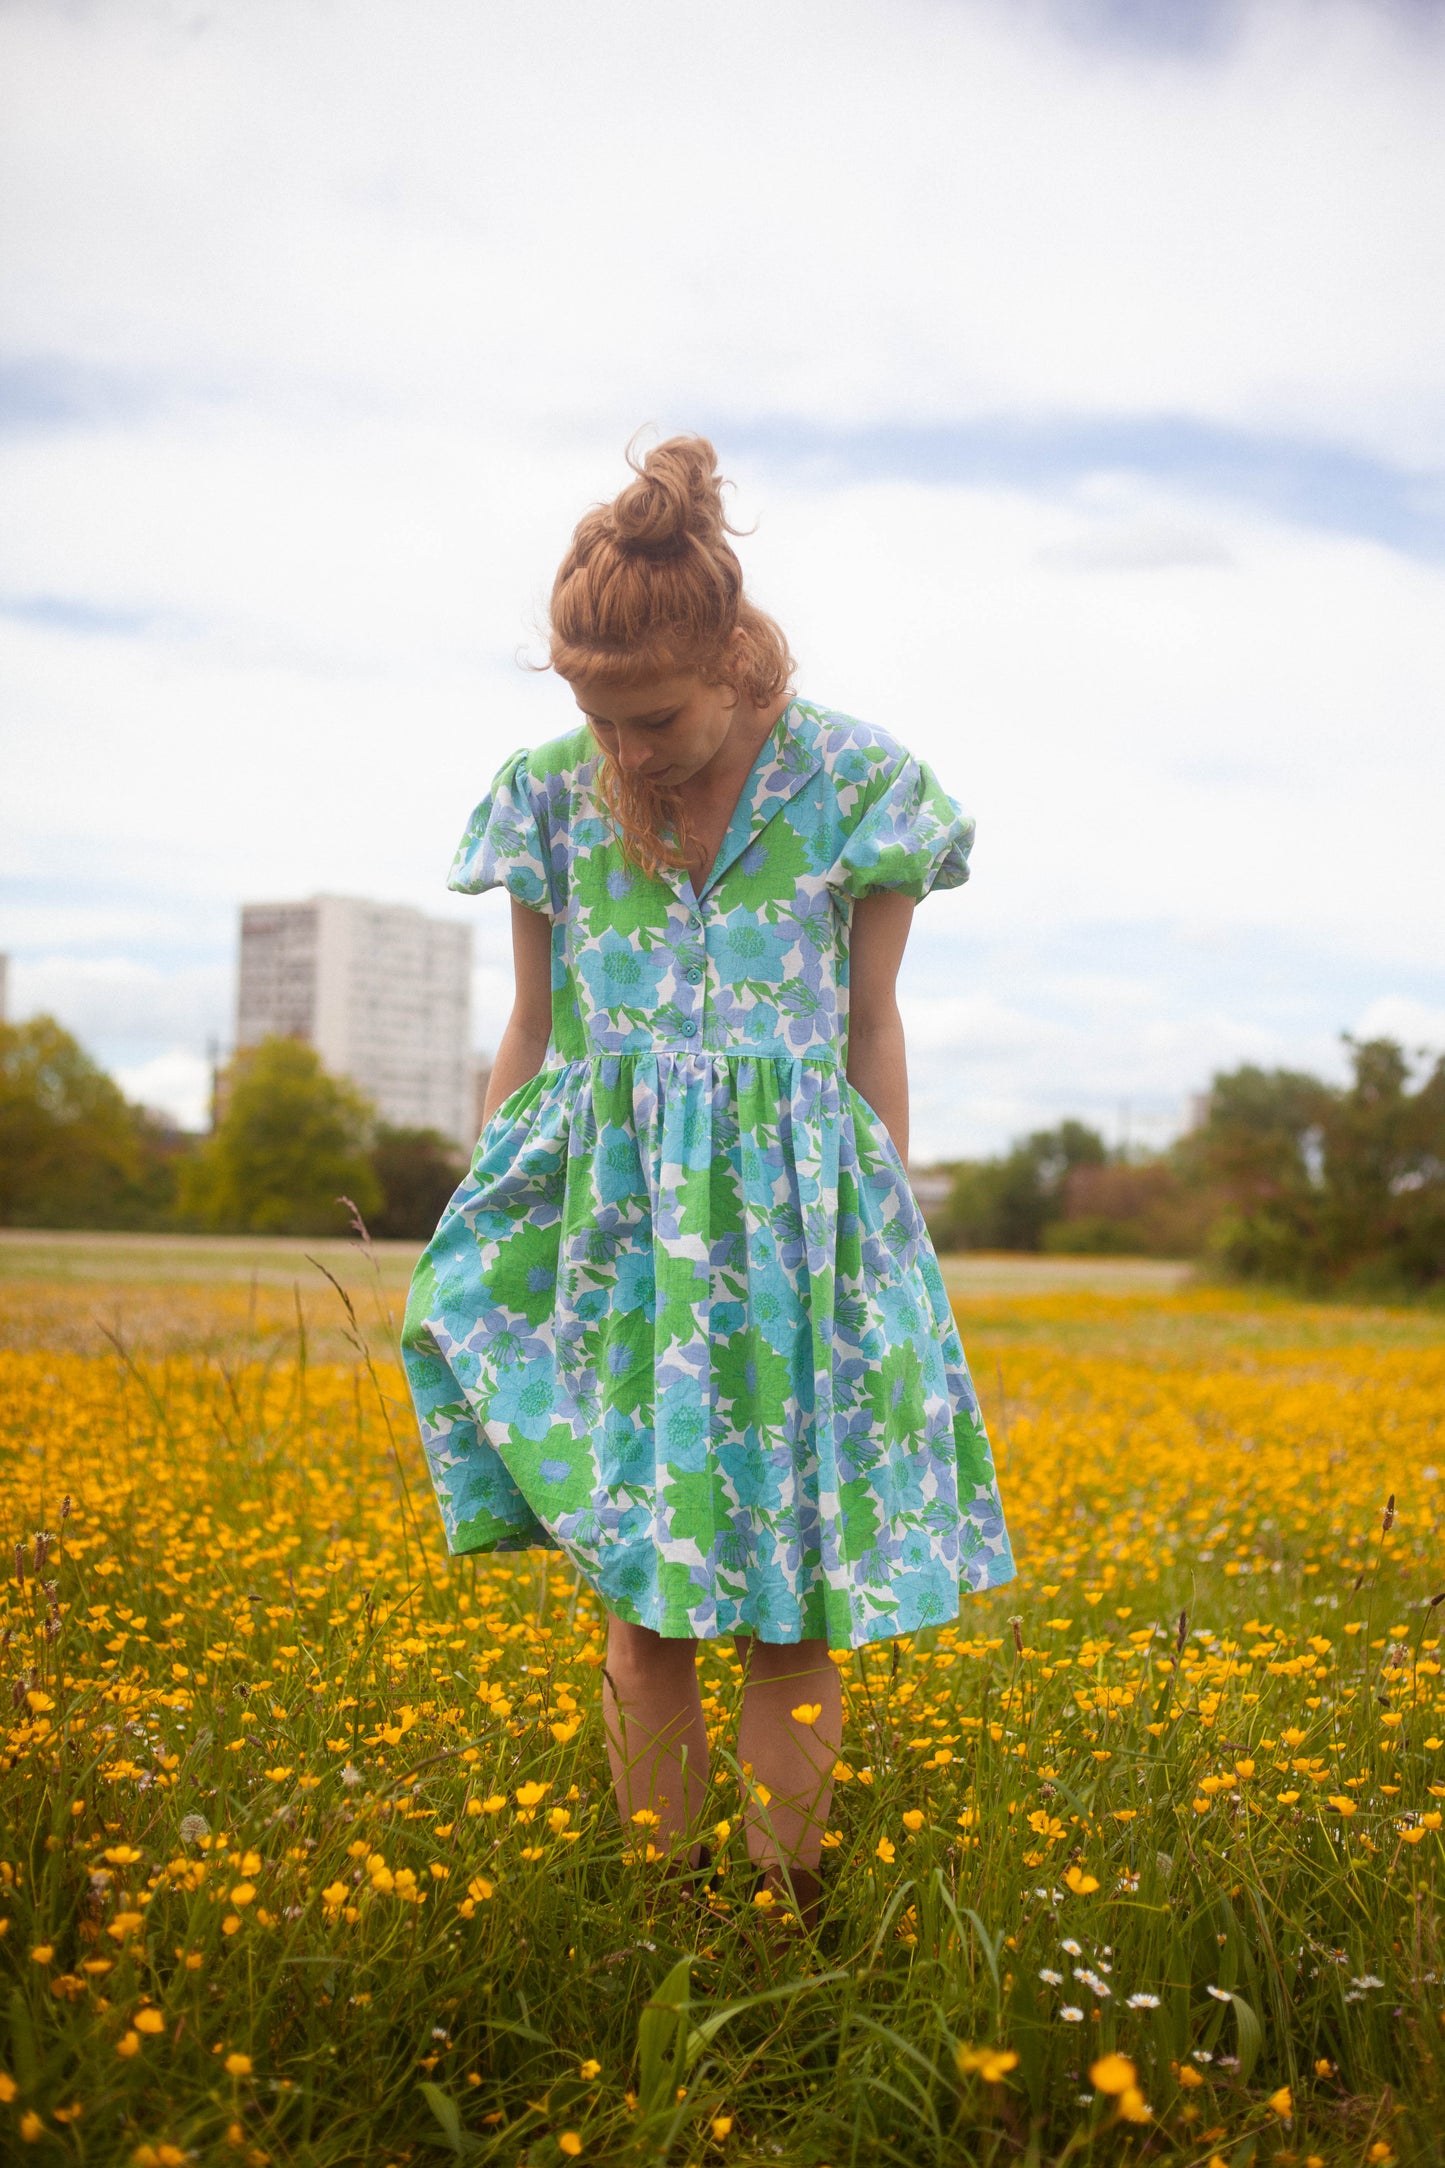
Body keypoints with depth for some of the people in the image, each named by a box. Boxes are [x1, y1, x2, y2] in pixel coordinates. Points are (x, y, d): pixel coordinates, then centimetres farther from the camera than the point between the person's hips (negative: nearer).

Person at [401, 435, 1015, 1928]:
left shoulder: (855, 785, -3)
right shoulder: (553, 795, 3)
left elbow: (871, 1030, 3)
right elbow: (531, 1034, 10)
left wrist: (884, 1240, 2)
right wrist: (482, 1230, 9)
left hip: (794, 1213, -1)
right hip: (613, 1217, 2)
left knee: (790, 1611, 1)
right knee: (642, 1603, 4)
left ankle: (785, 1913, 16)